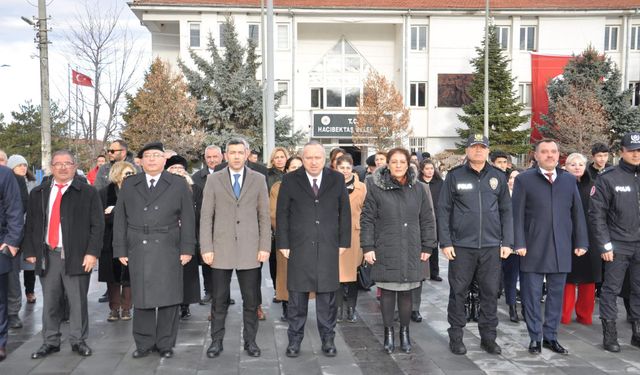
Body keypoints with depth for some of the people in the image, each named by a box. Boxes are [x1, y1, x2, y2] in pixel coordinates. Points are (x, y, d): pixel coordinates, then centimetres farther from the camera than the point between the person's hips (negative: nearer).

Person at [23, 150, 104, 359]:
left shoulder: (88, 193, 1)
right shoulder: (38, 193, 12)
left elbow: (97, 225, -3)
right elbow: (30, 225, 14)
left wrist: (92, 253, -10)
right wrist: (30, 251, 6)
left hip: (77, 257, -3)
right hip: (47, 256, 3)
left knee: (78, 302, 4)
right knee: (50, 302, 9)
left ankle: (78, 341, 17)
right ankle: (51, 342, 22)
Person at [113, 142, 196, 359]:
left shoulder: (178, 184, 7)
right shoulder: (129, 185, 11)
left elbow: (188, 218, 3)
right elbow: (120, 218, 9)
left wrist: (187, 249, -3)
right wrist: (120, 249, 3)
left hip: (168, 251, -1)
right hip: (138, 250, 1)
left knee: (168, 299, 2)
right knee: (141, 299, 5)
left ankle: (165, 344, 16)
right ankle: (144, 344, 19)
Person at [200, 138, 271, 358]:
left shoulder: (258, 180, 5)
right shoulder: (214, 180, 4)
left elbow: (264, 216, 5)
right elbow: (206, 216, 2)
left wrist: (265, 247, -2)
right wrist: (206, 248, -5)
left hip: (250, 250, 1)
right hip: (221, 249, 0)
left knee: (251, 299, 7)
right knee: (219, 299, 7)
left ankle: (250, 340, 20)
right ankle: (216, 341, 20)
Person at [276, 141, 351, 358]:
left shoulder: (337, 179, 5)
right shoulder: (290, 180, 2)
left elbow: (344, 212, 7)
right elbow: (282, 214, 2)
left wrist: (343, 242, 2)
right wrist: (283, 243, -2)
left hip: (328, 248, 1)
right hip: (299, 247, -1)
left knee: (327, 295, 8)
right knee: (297, 296, 6)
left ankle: (328, 339, 21)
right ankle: (295, 339, 19)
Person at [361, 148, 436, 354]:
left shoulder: (418, 189, 5)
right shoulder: (376, 188, -3)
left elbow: (427, 220, 9)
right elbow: (367, 219, -2)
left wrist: (427, 247, 6)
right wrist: (368, 247, -6)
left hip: (411, 252, 2)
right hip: (385, 250, -2)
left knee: (406, 292, 7)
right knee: (387, 291, 4)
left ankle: (404, 331, 23)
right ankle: (388, 331, 19)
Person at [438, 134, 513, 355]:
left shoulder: (498, 177, 8)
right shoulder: (454, 176, 1)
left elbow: (506, 211, 10)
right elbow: (443, 211, 1)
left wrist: (507, 242, 4)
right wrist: (445, 242, -5)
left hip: (491, 246, 2)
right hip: (461, 246, -2)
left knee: (490, 292, 8)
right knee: (458, 292, 6)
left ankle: (488, 337, 21)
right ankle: (456, 336, 19)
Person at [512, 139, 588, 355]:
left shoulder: (569, 180, 11)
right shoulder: (524, 180, 1)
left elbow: (577, 213, 11)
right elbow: (517, 214, -3)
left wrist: (581, 242, 6)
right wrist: (519, 243, -10)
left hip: (561, 248, 3)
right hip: (533, 248, -3)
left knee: (556, 294, 9)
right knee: (532, 295, 3)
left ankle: (550, 336, 21)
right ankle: (535, 338, 15)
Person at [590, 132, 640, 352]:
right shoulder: (608, 178, -5)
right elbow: (597, 214, -7)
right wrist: (605, 244, -10)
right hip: (618, 245, -4)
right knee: (611, 289, 3)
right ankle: (609, 334, 12)